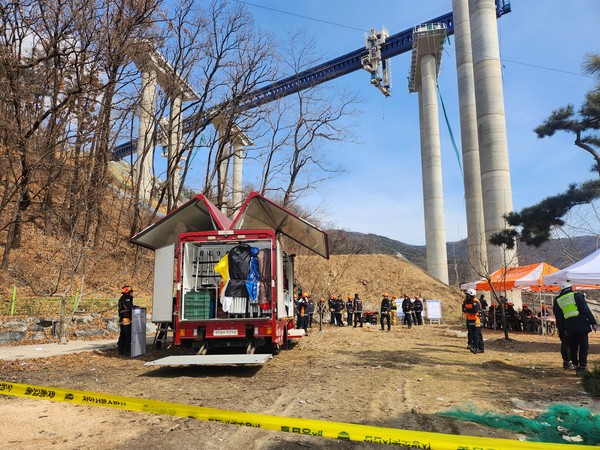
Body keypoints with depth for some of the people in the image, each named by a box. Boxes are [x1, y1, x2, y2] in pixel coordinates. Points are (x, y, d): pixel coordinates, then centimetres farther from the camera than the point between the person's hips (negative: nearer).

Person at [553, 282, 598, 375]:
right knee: (584, 346, 0)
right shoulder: (576, 295, 2)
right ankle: (582, 367, -5)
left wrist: (563, 330, 18)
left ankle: (576, 366, 15)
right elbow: (586, 310, -5)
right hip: (581, 324, -3)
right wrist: (593, 322, -4)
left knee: (573, 347, 12)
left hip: (569, 326, 3)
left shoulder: (557, 301, 13)